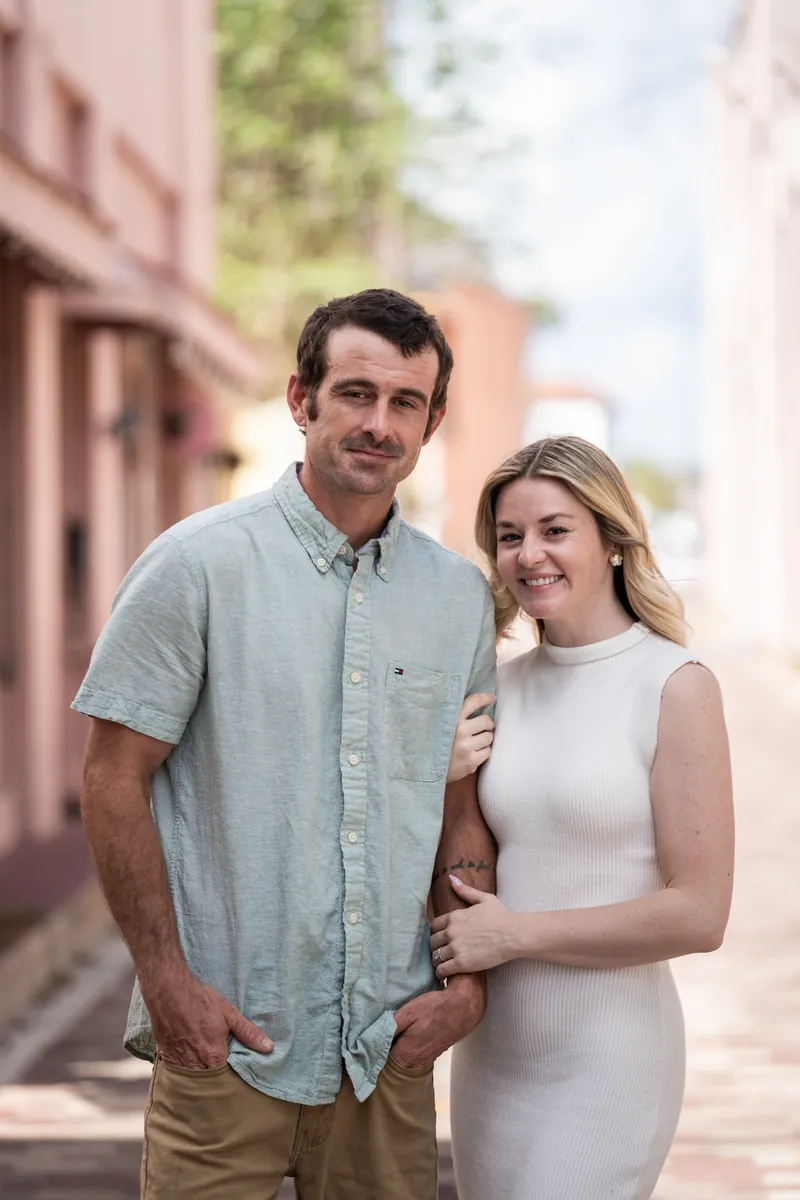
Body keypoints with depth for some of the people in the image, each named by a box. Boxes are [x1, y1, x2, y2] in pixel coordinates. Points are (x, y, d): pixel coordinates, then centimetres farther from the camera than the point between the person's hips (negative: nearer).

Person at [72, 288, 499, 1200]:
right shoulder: (198, 564, -6)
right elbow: (113, 780, -6)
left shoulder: (459, 595, 8)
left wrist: (466, 981, 2)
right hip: (227, 1036, -4)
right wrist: (167, 982, -11)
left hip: (389, 1046, 4)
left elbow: (461, 807, 13)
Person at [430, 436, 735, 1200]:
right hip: (491, 1047, 6)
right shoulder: (501, 687, 6)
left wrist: (515, 932, -12)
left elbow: (698, 914, -15)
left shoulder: (673, 686, -10)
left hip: (606, 1055, -5)